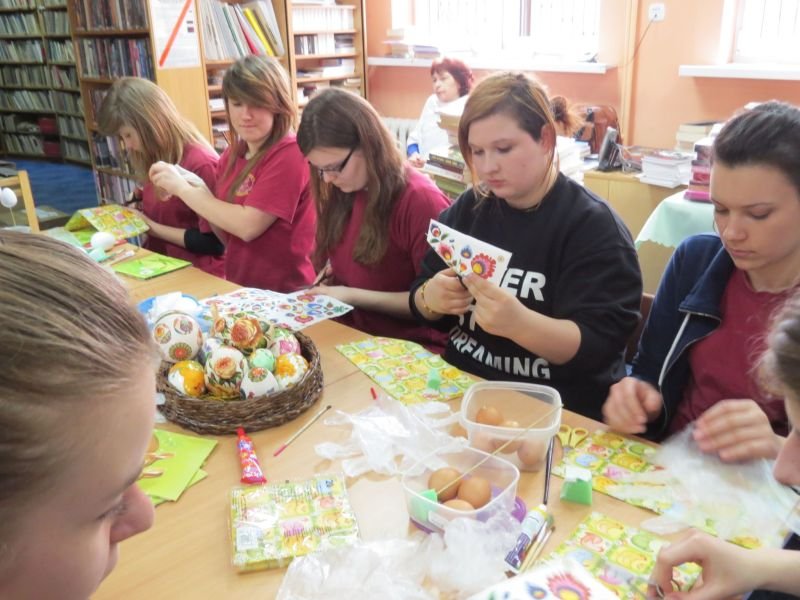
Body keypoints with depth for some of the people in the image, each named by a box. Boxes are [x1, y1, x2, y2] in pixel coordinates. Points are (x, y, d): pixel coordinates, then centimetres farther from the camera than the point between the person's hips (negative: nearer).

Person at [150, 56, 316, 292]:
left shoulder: (289, 155, -13)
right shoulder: (232, 154, 8)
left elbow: (248, 226, -20)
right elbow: (227, 233, 11)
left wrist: (183, 188, -12)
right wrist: (198, 193, -5)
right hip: (238, 286, 6)